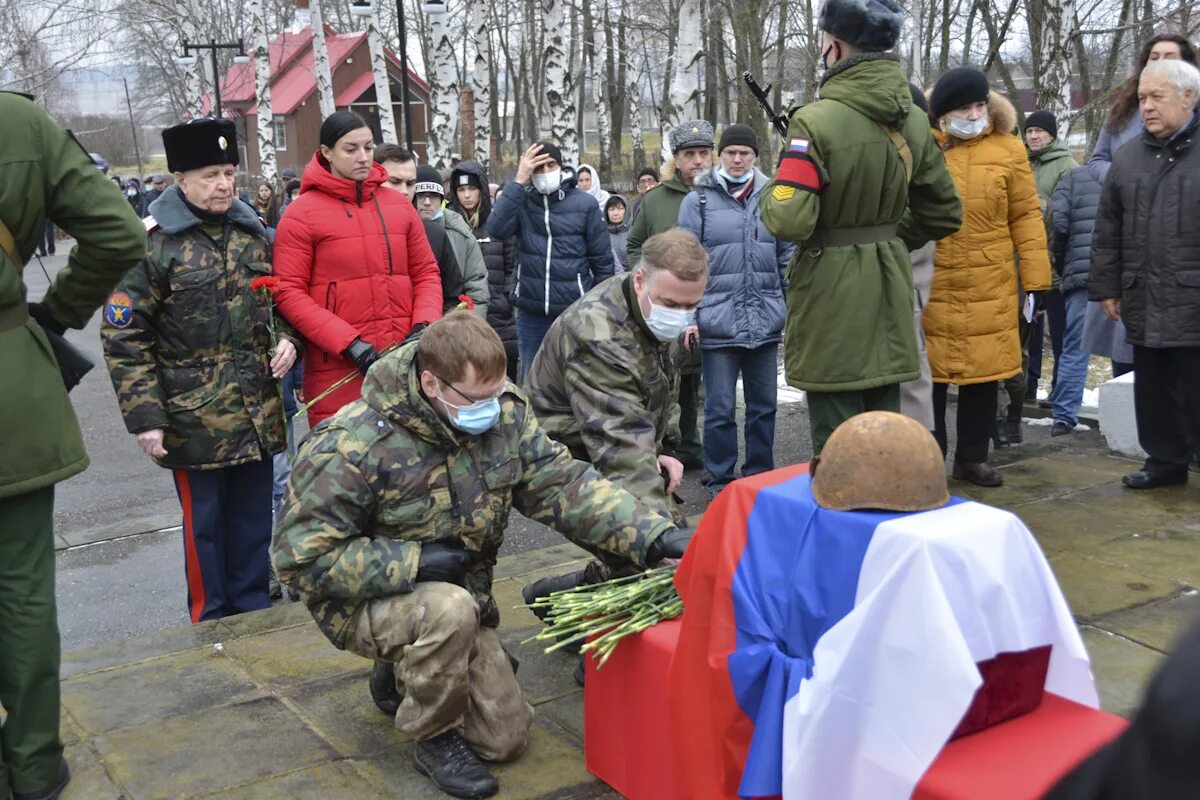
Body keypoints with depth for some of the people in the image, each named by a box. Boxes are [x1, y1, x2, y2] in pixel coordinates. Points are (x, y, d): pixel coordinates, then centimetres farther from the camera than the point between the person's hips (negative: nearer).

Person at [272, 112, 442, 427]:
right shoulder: (301, 215, -2)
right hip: (338, 371, -4)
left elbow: (426, 272, 15)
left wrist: (424, 325, -4)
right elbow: (288, 292, -7)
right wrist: (348, 343, -16)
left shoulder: (400, 206, 12)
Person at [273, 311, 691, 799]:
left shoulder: (502, 412, -12)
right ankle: (434, 738, -11)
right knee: (449, 608, -38)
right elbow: (301, 556, -26)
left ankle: (402, 676, 30)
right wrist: (414, 563, -31)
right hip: (367, 603, -5)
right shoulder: (352, 447, -28)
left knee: (507, 738, 5)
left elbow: (563, 485, -14)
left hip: (459, 601, 6)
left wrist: (655, 537, -27)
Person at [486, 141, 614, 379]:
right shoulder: (522, 201, 2)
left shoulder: (585, 204, -3)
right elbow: (497, 228, -17)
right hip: (531, 313, 2)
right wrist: (519, 181, -18)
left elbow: (602, 259, 1)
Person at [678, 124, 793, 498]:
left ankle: (760, 475, 25)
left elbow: (787, 258, 13)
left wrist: (795, 309, 10)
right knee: (720, 408, 3)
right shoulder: (698, 200, 0)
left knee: (763, 405, 12)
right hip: (717, 322, -3)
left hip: (765, 322, 3)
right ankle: (719, 479, 16)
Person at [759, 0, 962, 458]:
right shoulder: (913, 122, 6)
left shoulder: (817, 121, -18)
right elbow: (945, 214, 13)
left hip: (832, 299, -6)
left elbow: (788, 221, -22)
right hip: (889, 293, 7)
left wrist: (770, 193, -2)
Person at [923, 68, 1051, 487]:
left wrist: (1036, 279, -1)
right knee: (929, 375, 5)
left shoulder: (1008, 149, 2)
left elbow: (1026, 216, 4)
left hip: (990, 287, 1)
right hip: (930, 285, -1)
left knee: (983, 374, 8)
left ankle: (972, 458, 22)